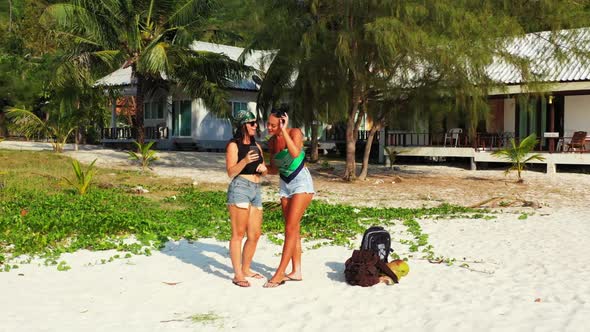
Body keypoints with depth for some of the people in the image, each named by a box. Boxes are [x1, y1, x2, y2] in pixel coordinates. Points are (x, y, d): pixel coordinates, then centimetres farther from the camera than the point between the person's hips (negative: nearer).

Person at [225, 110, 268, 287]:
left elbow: (264, 170, 24)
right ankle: (237, 275, -4)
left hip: (256, 190, 7)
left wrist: (263, 168, 0)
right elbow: (231, 172, -9)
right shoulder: (233, 145, -2)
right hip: (240, 188, -7)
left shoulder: (256, 145, 18)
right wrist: (245, 161, -24)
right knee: (238, 233, -7)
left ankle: (246, 270, 23)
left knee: (255, 235, 9)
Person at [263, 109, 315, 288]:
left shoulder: (295, 133, -15)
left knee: (290, 228, -11)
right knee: (293, 229, 8)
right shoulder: (272, 141, 3)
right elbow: (275, 168, 9)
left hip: (301, 182, -7)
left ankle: (279, 274, -10)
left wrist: (284, 131, -32)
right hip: (285, 184, 7)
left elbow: (295, 153, -35)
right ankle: (296, 271, 13)